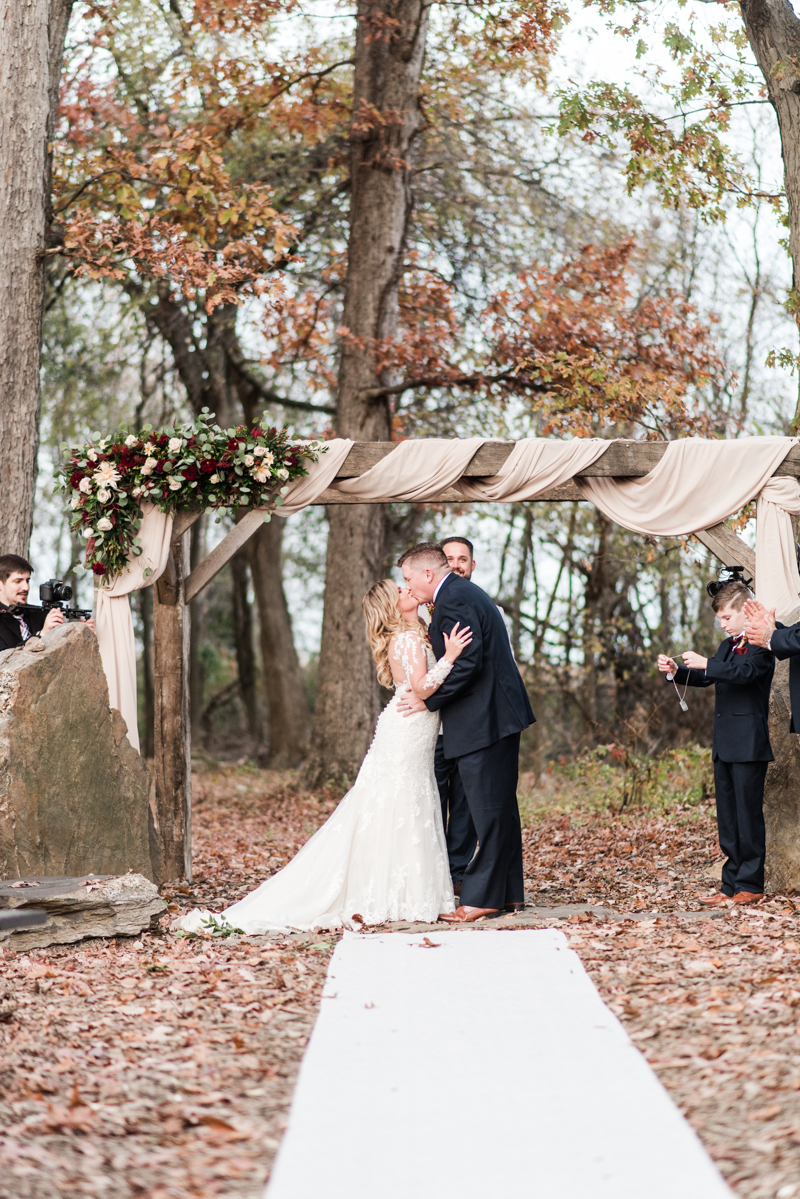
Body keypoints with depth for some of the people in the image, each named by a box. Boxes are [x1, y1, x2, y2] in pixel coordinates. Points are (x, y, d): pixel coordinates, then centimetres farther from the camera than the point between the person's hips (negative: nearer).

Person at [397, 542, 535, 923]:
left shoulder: (454, 599, -14)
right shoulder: (465, 592, 19)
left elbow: (467, 663, -22)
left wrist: (428, 700, -13)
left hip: (484, 721, -11)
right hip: (499, 717, 11)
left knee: (490, 810, -7)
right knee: (500, 808, 14)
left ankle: (482, 898, -3)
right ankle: (508, 892, 20)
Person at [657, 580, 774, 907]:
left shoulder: (761, 644, -8)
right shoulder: (727, 646, 19)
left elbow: (745, 671, -25)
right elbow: (706, 678, 20)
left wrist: (705, 663, -26)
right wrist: (675, 671, 4)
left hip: (749, 744, -9)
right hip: (725, 744, 9)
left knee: (748, 814, -6)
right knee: (727, 816, 10)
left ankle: (751, 886, -1)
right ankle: (731, 885, 15)